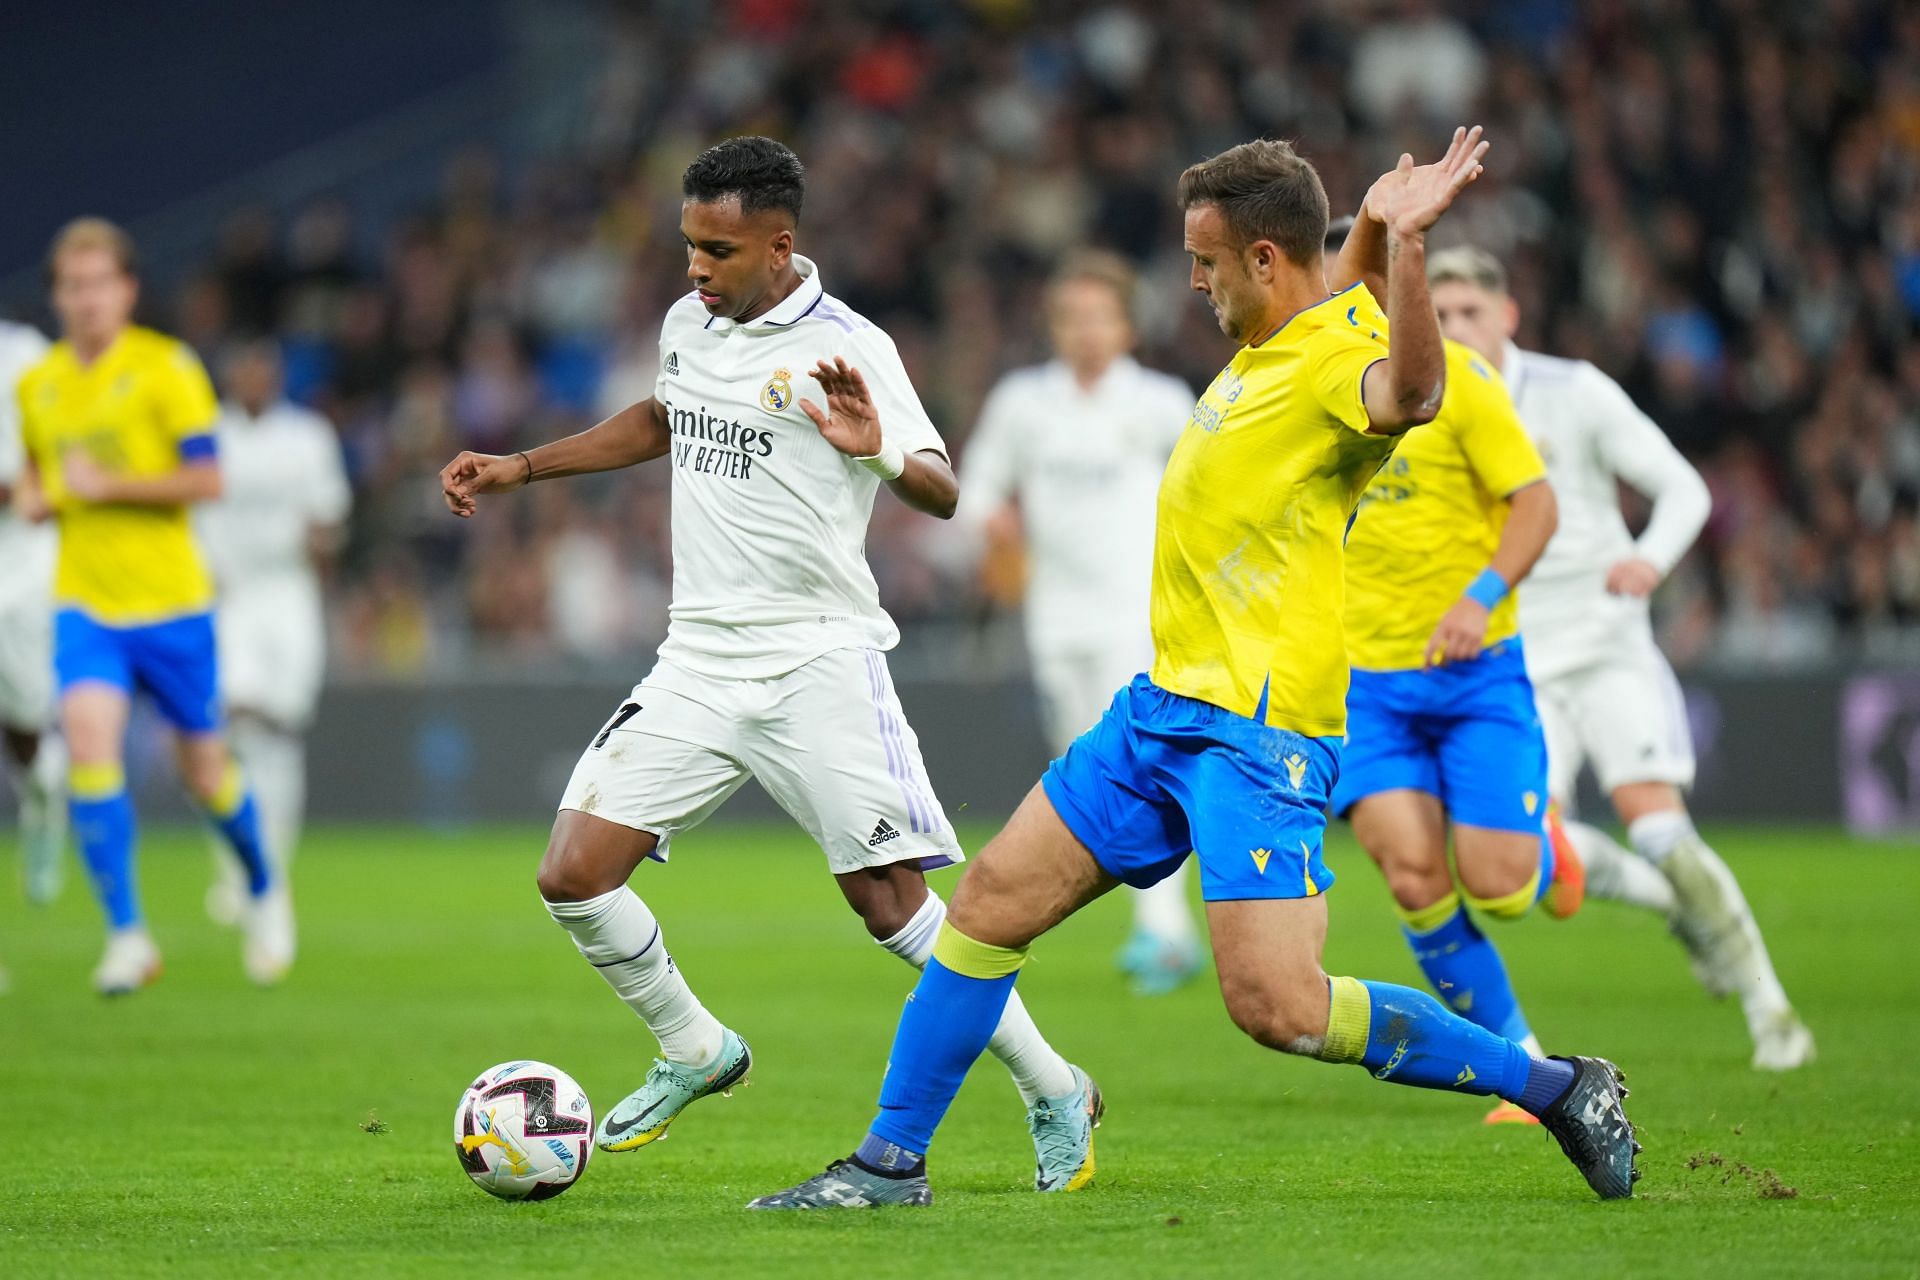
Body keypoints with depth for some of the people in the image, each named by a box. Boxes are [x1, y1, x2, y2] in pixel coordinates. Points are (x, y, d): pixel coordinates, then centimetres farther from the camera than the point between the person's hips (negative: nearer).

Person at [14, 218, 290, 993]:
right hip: (84, 601, 3)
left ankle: (264, 891, 37)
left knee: (205, 769, 7)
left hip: (170, 600, -3)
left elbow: (206, 480, -11)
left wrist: (107, 486, -17)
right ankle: (127, 936, -18)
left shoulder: (167, 368, -7)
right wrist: (37, 497, 1)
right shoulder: (38, 384, 7)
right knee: (88, 740, -20)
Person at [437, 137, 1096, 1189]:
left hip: (817, 659, -6)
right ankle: (694, 1053, 19)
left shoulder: (847, 349, -10)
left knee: (890, 902, -11)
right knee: (572, 876, -4)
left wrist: (878, 452, -36)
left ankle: (1053, 1091, 5)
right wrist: (521, 467, 28)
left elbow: (942, 494, -15)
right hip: (698, 660, 6)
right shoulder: (685, 325, 10)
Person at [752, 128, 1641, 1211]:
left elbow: (1410, 391, -42)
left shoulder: (1343, 356, -16)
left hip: (1261, 729, -10)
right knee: (994, 902, 9)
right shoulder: (1266, 349, 13)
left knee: (1279, 1006, -17)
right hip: (1167, 705, 10)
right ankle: (892, 1161, 21)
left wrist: (1404, 238, -51)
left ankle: (1558, 1087, -3)